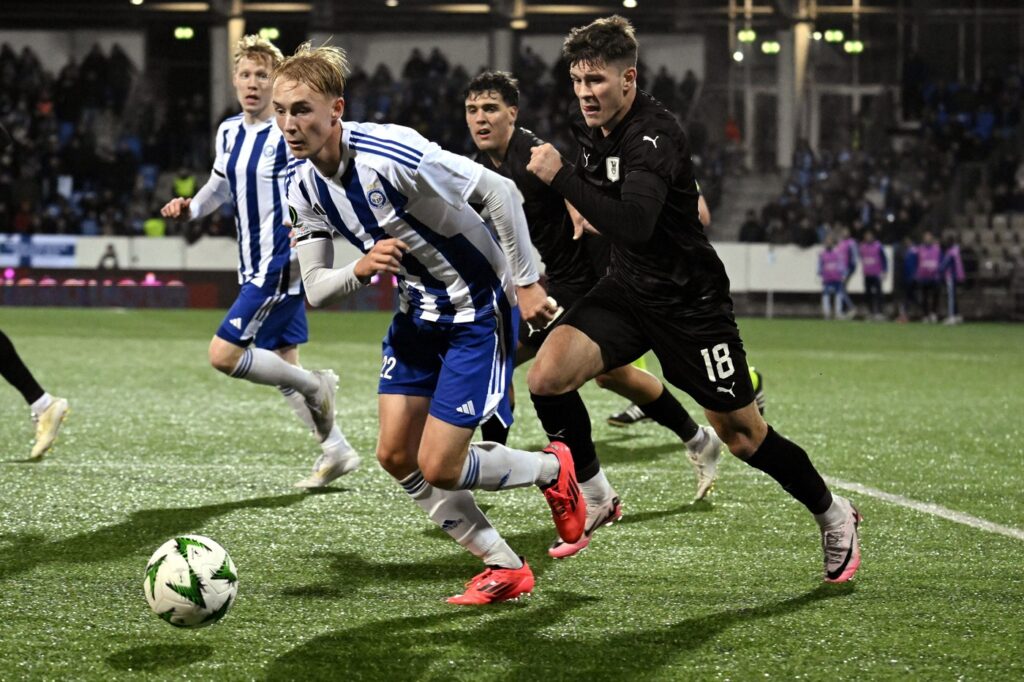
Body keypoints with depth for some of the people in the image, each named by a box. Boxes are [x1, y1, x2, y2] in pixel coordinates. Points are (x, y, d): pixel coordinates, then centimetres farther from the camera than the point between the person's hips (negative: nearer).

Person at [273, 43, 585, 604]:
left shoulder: (389, 154, -30)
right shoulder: (304, 187, -6)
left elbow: (500, 192, -25)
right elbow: (314, 288, -3)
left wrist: (525, 283, -18)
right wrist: (360, 269, -26)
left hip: (477, 310, -8)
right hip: (418, 313, 8)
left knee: (437, 468, -9)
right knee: (395, 456, 2)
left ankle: (553, 469, 21)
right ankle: (505, 569, 15)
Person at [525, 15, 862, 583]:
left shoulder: (654, 136, -24)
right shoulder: (590, 126, 1)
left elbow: (634, 226, -40)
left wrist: (561, 178, -37)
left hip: (690, 301, -7)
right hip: (627, 289, 7)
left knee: (741, 434, 2)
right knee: (546, 377, -17)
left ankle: (833, 515, 26)